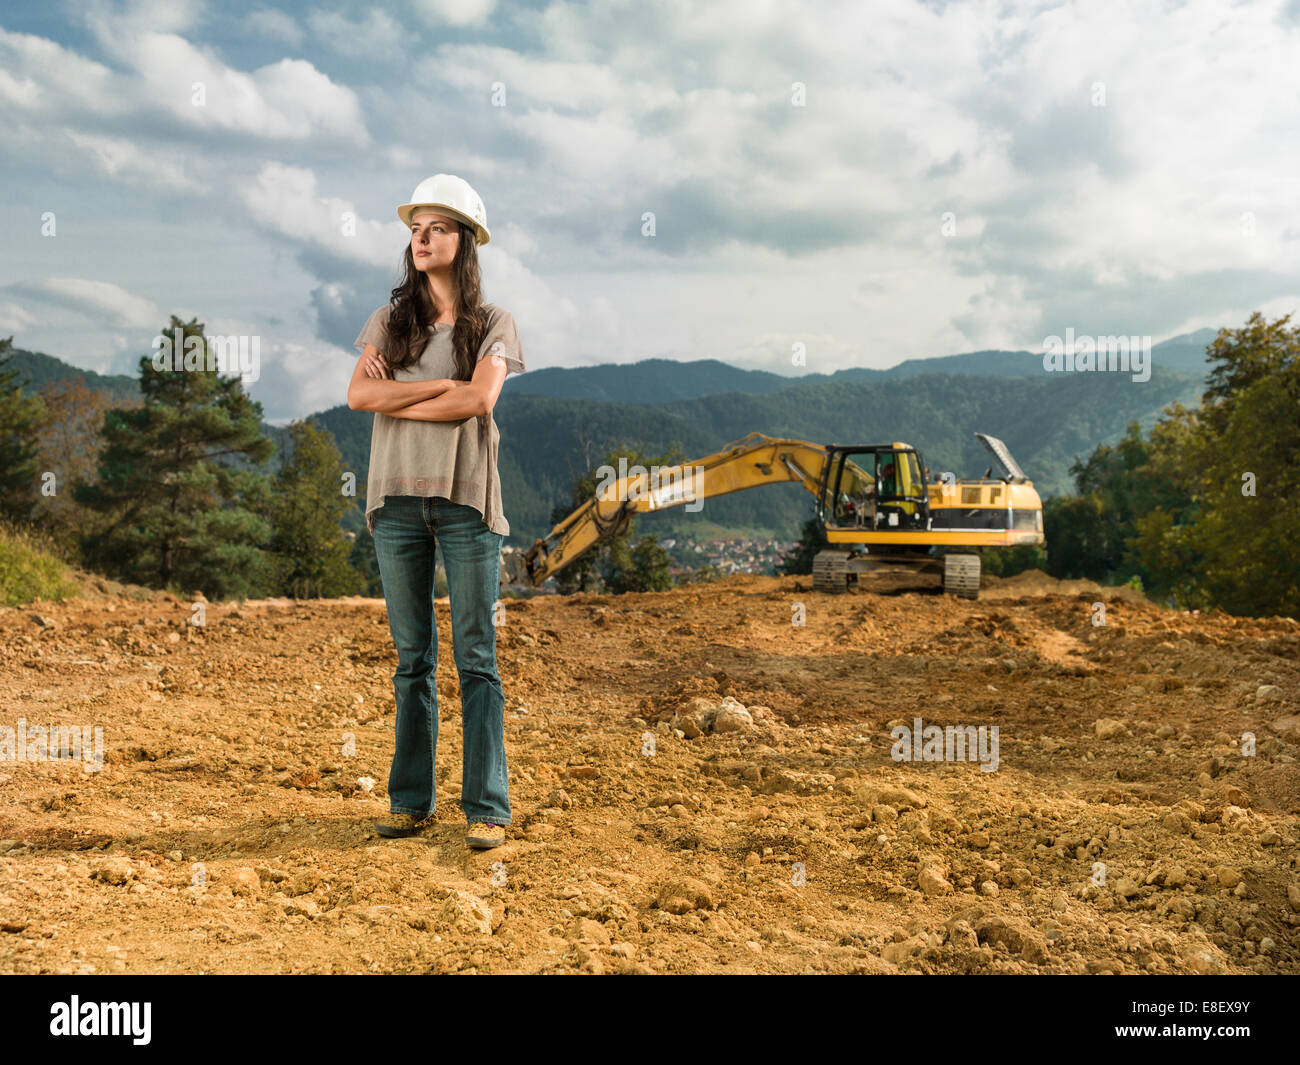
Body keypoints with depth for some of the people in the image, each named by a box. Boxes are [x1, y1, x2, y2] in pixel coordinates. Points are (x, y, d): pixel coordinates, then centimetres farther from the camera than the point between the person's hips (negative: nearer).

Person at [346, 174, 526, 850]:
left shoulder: (493, 325, 6)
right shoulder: (390, 321, 14)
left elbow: (478, 401, -11)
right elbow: (359, 395, -3)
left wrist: (395, 398, -6)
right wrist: (445, 386, -9)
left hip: (465, 497, -2)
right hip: (399, 497, 3)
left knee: (476, 656, -3)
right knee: (412, 658, 7)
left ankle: (487, 807, 1)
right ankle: (410, 800, 15)